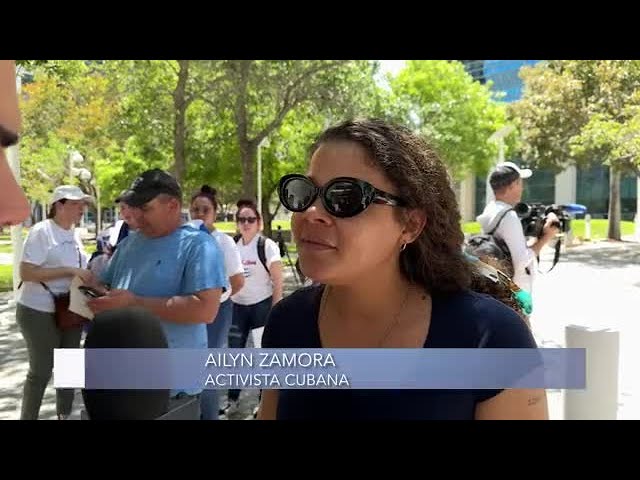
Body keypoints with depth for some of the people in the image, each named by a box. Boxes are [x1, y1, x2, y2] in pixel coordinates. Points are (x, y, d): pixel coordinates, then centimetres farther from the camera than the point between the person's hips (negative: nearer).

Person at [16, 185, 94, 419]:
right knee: (41, 371, 2)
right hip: (40, 313, -7)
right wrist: (70, 271, -27)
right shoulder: (41, 231, -15)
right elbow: (26, 273, -22)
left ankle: (64, 414, 32)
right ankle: (28, 417, 19)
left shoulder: (74, 234, 8)